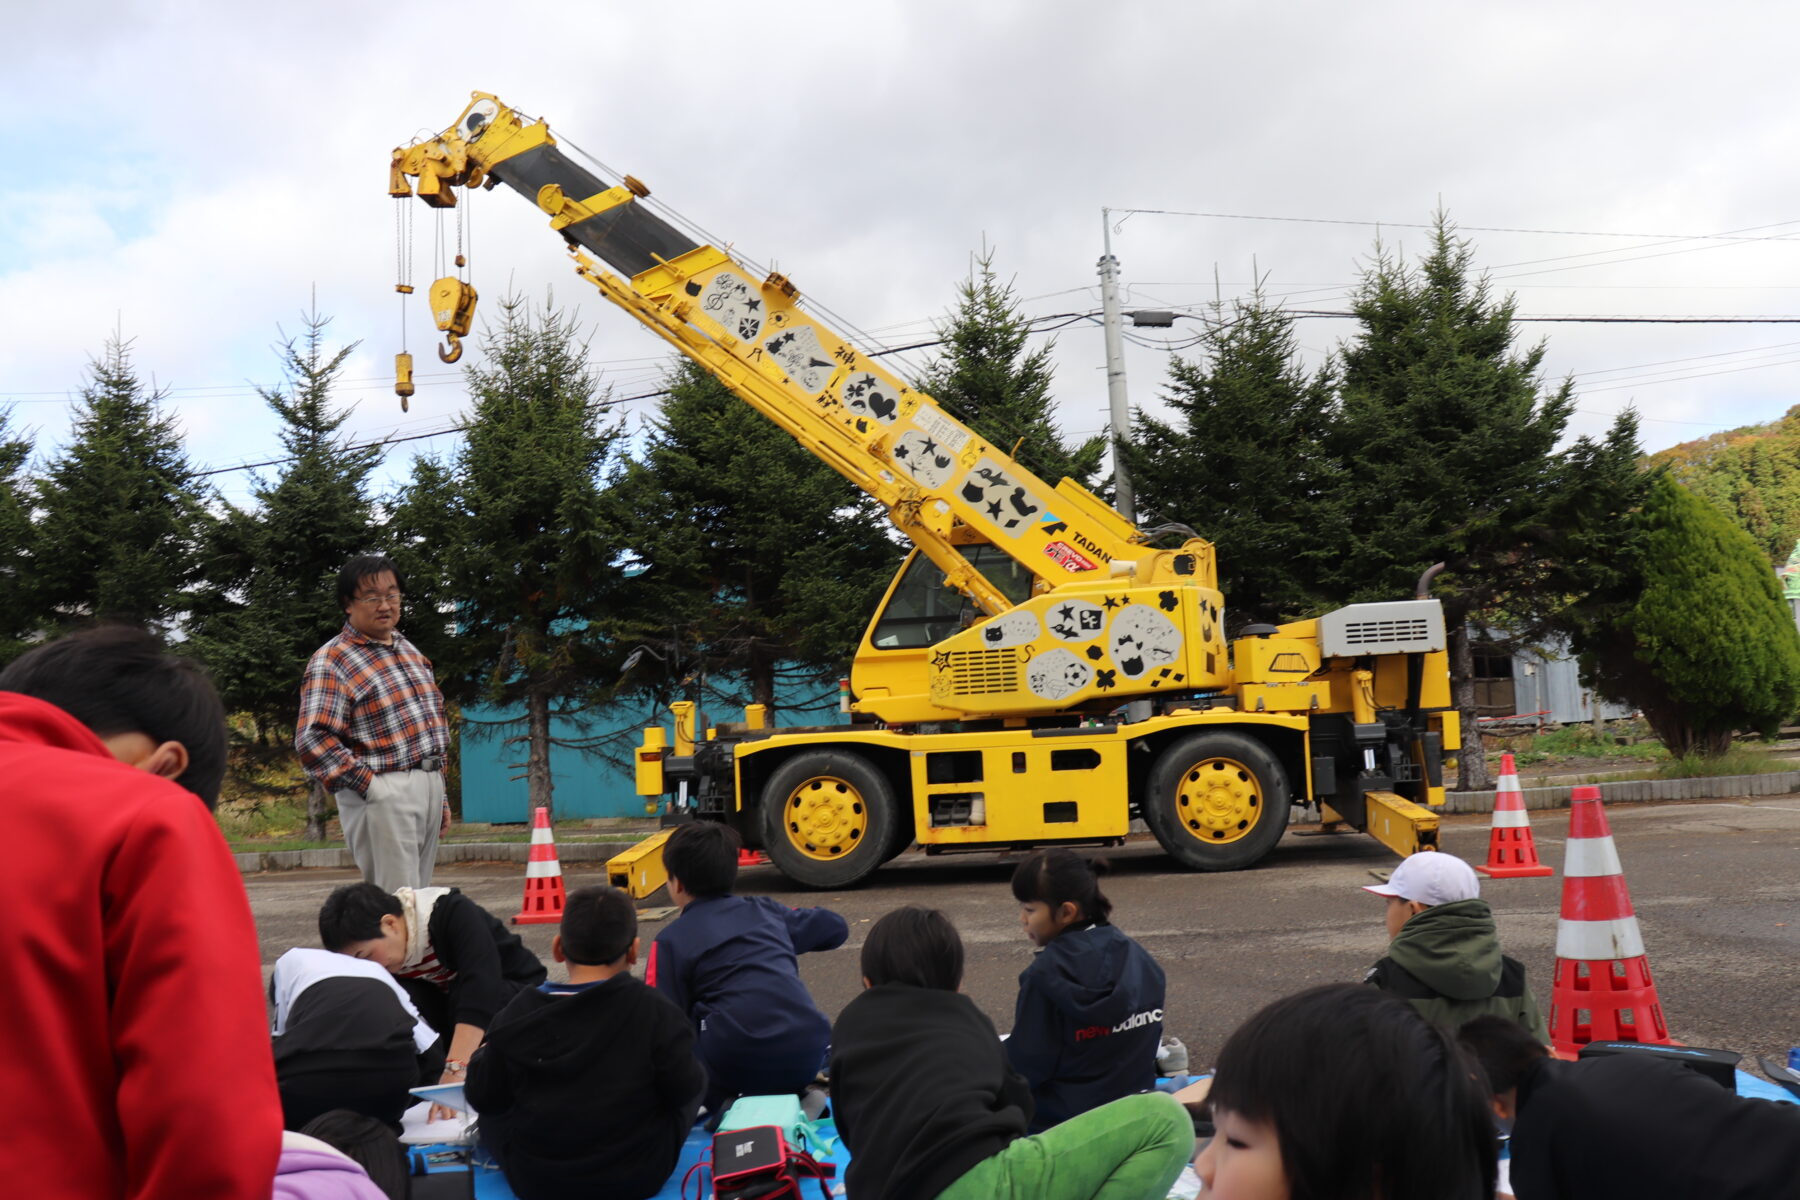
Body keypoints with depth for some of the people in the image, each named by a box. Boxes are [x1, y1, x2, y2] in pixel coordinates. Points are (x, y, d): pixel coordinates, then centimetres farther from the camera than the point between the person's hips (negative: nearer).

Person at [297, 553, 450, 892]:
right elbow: (312, 740, -17)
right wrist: (367, 785, -17)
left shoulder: (411, 652, 19)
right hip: (383, 792, -8)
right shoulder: (331, 660, -6)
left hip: (430, 785, 8)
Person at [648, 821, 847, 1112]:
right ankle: (794, 1094, 10)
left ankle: (720, 1100, -6)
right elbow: (835, 927, 28)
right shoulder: (765, 910, 17)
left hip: (737, 1065, -5)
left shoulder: (672, 941, 4)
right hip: (809, 1055, 5)